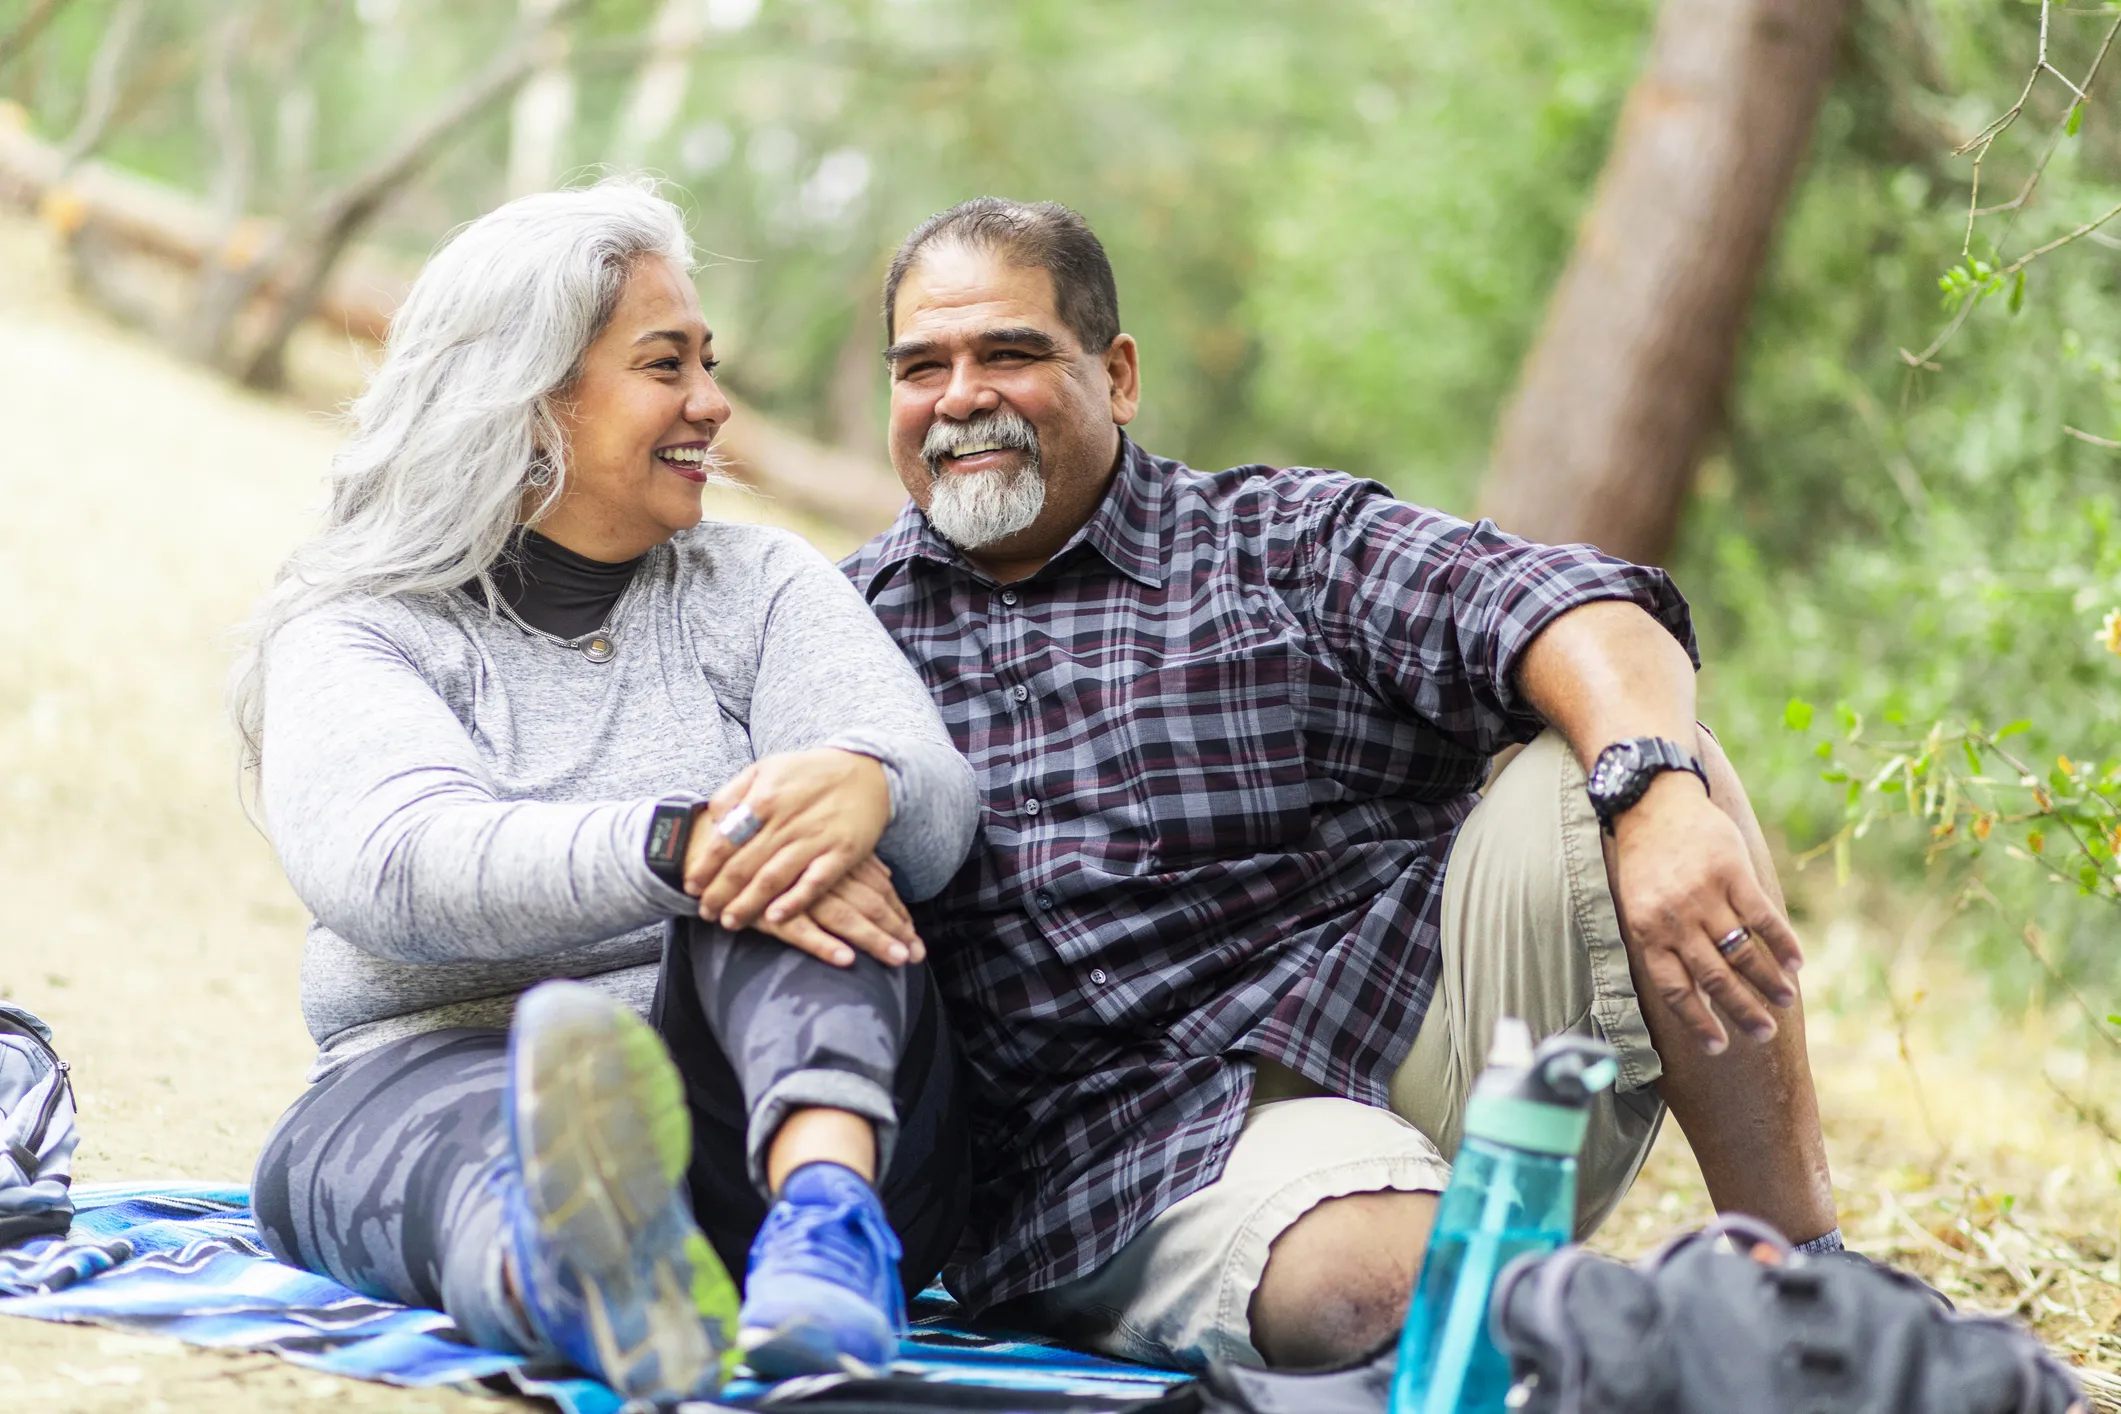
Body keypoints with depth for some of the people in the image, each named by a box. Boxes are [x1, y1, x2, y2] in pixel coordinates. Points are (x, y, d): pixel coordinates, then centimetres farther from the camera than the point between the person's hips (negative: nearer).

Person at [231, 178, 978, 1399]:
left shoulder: (762, 589, 18)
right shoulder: (357, 636, 10)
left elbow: (938, 798, -1)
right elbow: (398, 863, -13)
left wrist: (861, 785, -28)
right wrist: (680, 850, -31)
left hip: (762, 1099, 2)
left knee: (790, 859, -26)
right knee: (479, 1119, -37)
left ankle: (825, 1212, -54)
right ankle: (577, 1269, -74)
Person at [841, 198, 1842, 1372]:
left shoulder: (1285, 540, 11)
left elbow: (1547, 606, -5)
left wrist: (1656, 792, -27)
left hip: (1422, 1014, 3)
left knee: (1628, 766, -21)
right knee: (1356, 1277, -37)